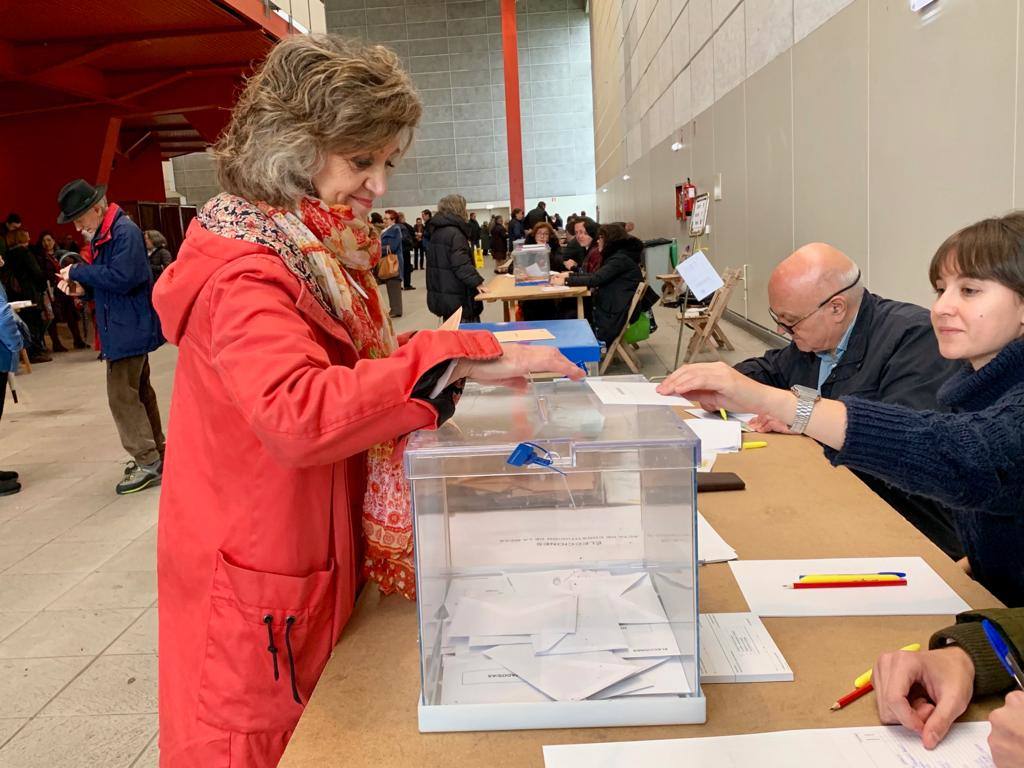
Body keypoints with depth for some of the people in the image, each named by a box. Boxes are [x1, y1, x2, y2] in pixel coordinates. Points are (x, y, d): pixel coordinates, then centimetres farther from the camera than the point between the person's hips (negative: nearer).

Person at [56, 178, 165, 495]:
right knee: (139, 391, 16)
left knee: (123, 396, -9)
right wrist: (83, 288, 1)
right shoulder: (101, 235, 14)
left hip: (129, 329, -11)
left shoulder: (124, 231, -16)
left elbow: (122, 278, -26)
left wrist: (79, 272, -15)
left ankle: (148, 463, -3)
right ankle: (155, 454, 26)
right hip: (122, 328, 11)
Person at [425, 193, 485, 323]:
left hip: (441, 294, 10)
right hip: (455, 296, -10)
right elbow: (461, 264, -25)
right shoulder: (454, 233, -16)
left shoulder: (437, 231, 15)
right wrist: (477, 282, -25)